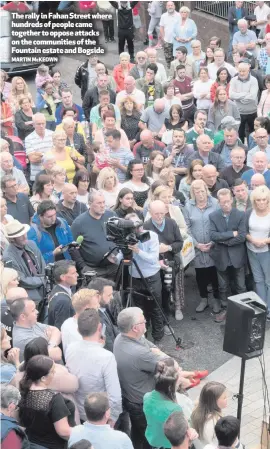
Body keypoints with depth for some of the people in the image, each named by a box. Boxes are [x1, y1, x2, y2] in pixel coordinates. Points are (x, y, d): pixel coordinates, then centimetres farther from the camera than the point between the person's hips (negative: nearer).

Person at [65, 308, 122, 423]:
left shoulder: (70, 349, -13)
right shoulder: (106, 357, -30)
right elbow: (115, 397, -27)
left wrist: (97, 344, 3)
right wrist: (113, 420, -11)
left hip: (77, 414, 5)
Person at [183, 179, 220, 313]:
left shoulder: (215, 203, -6)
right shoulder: (188, 206, -2)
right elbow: (187, 228, -2)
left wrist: (213, 242, -11)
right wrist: (197, 244, -9)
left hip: (214, 247, -1)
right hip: (197, 248, 1)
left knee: (214, 273, 5)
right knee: (200, 274, 10)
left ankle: (216, 298, 21)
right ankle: (204, 298, 26)